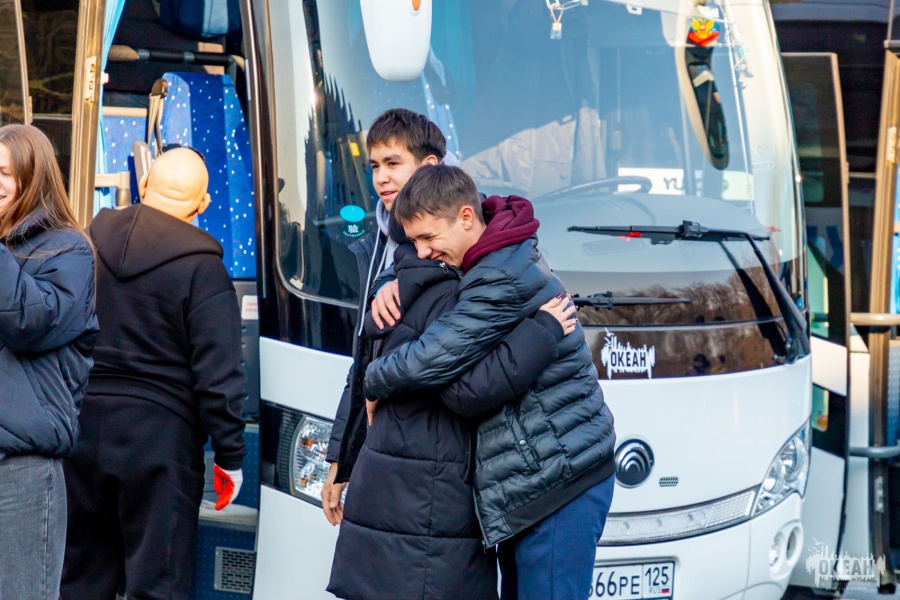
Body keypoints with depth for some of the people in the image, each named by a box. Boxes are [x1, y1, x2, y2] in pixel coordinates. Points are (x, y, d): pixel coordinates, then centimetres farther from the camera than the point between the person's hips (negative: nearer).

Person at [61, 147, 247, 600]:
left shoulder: (90, 241, 3)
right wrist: (229, 456, -4)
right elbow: (218, 375, -12)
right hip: (160, 435, -5)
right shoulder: (201, 267, -11)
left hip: (84, 423, 5)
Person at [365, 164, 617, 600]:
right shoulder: (504, 257, 11)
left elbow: (430, 361, -23)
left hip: (557, 477, -10)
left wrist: (373, 383, -3)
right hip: (534, 474, 10)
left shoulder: (505, 279, -21)